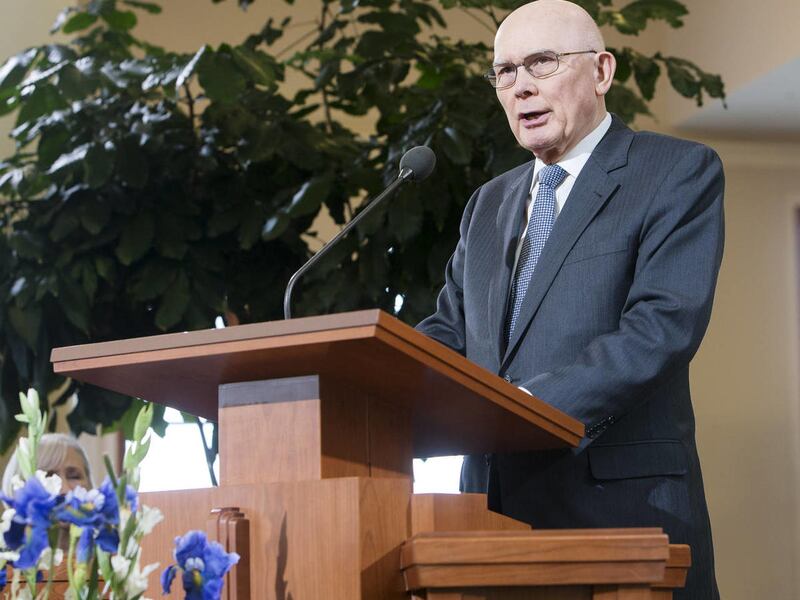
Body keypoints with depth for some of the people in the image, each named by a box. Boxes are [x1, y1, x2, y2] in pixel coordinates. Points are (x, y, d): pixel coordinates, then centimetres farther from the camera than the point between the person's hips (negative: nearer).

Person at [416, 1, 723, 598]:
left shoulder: (681, 171, -1)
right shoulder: (490, 203, 20)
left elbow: (665, 325, -15)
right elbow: (451, 328, 16)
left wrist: (536, 402, -25)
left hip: (621, 504, -5)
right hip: (498, 501, 6)